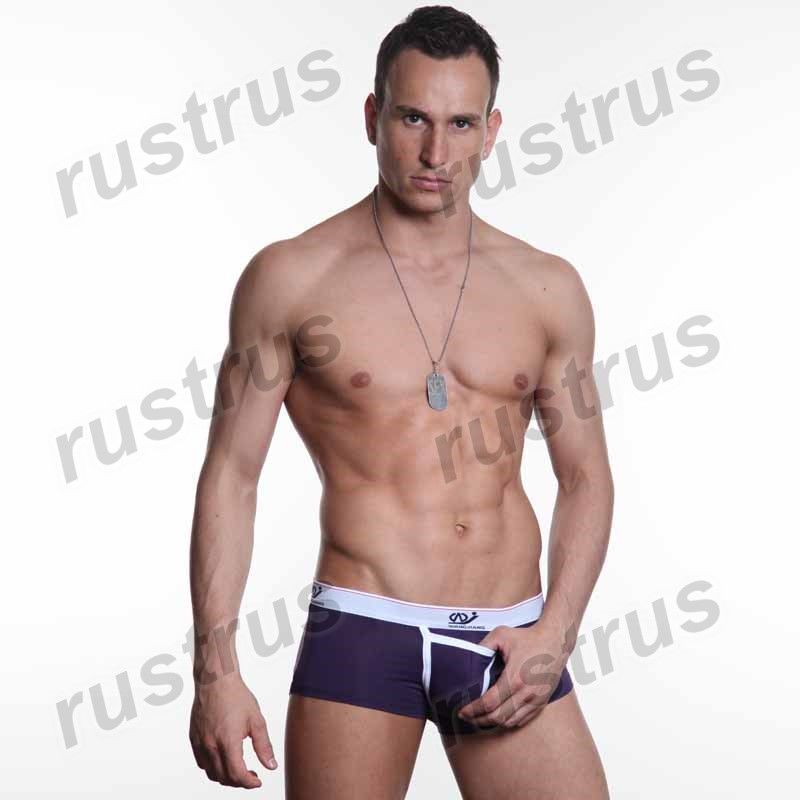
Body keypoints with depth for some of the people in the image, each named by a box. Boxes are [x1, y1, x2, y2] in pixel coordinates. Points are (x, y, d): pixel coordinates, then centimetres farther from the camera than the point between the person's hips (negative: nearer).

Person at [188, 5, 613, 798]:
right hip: (362, 634, -2)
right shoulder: (290, 279, -1)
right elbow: (230, 474, 0)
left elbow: (586, 476, 11)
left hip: (508, 643, 3)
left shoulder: (547, 288, 7)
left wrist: (555, 633, -2)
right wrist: (215, 669, -6)